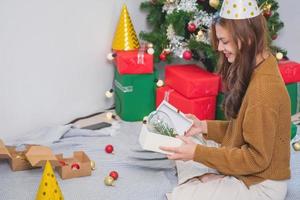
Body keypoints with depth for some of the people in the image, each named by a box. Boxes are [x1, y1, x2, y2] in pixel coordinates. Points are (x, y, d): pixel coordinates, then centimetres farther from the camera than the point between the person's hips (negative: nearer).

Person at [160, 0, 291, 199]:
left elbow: (257, 158, -24)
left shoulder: (263, 88, -28)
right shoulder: (257, 69, 3)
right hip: (248, 171, 9)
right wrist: (206, 127, 0)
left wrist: (198, 153, -24)